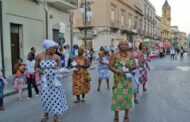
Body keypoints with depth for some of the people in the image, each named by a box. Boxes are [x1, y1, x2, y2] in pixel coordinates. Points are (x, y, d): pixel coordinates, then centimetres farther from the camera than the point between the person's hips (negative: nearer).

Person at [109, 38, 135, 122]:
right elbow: (110, 66, -7)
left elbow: (134, 66, 6)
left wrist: (130, 67, -17)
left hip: (128, 79, 3)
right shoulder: (115, 55, -6)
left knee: (127, 96, 7)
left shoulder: (130, 55, 3)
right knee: (117, 96, -3)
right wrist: (118, 71, -21)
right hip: (118, 79, -3)